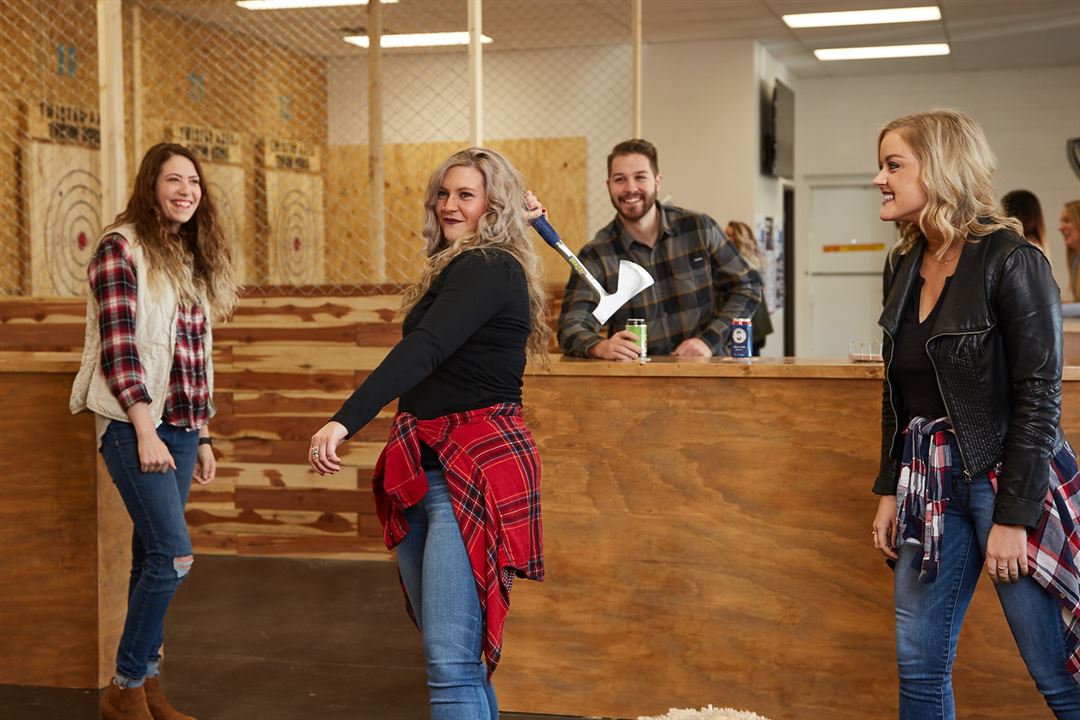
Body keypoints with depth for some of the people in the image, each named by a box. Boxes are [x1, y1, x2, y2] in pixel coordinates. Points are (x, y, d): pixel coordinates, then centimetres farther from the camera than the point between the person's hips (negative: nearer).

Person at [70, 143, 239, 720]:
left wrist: (201, 437, 16)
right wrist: (145, 429, -17)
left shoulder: (192, 259, 17)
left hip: (181, 425, 7)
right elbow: (117, 345, -12)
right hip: (133, 422, -7)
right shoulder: (121, 248, -5)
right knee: (174, 555, -13)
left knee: (152, 559, 9)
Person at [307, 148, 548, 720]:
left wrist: (344, 422, -34)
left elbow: (423, 350, -25)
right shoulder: (460, 267, 19)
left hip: (474, 466, -11)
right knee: (446, 646, 15)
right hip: (429, 468, 11)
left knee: (452, 658, -16)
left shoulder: (489, 269, -12)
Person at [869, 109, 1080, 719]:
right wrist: (890, 490, 13)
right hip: (929, 479, 7)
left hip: (1005, 476, -7)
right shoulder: (905, 266, 10)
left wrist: (1013, 516, -17)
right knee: (920, 666, 9)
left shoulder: (1012, 262, -12)